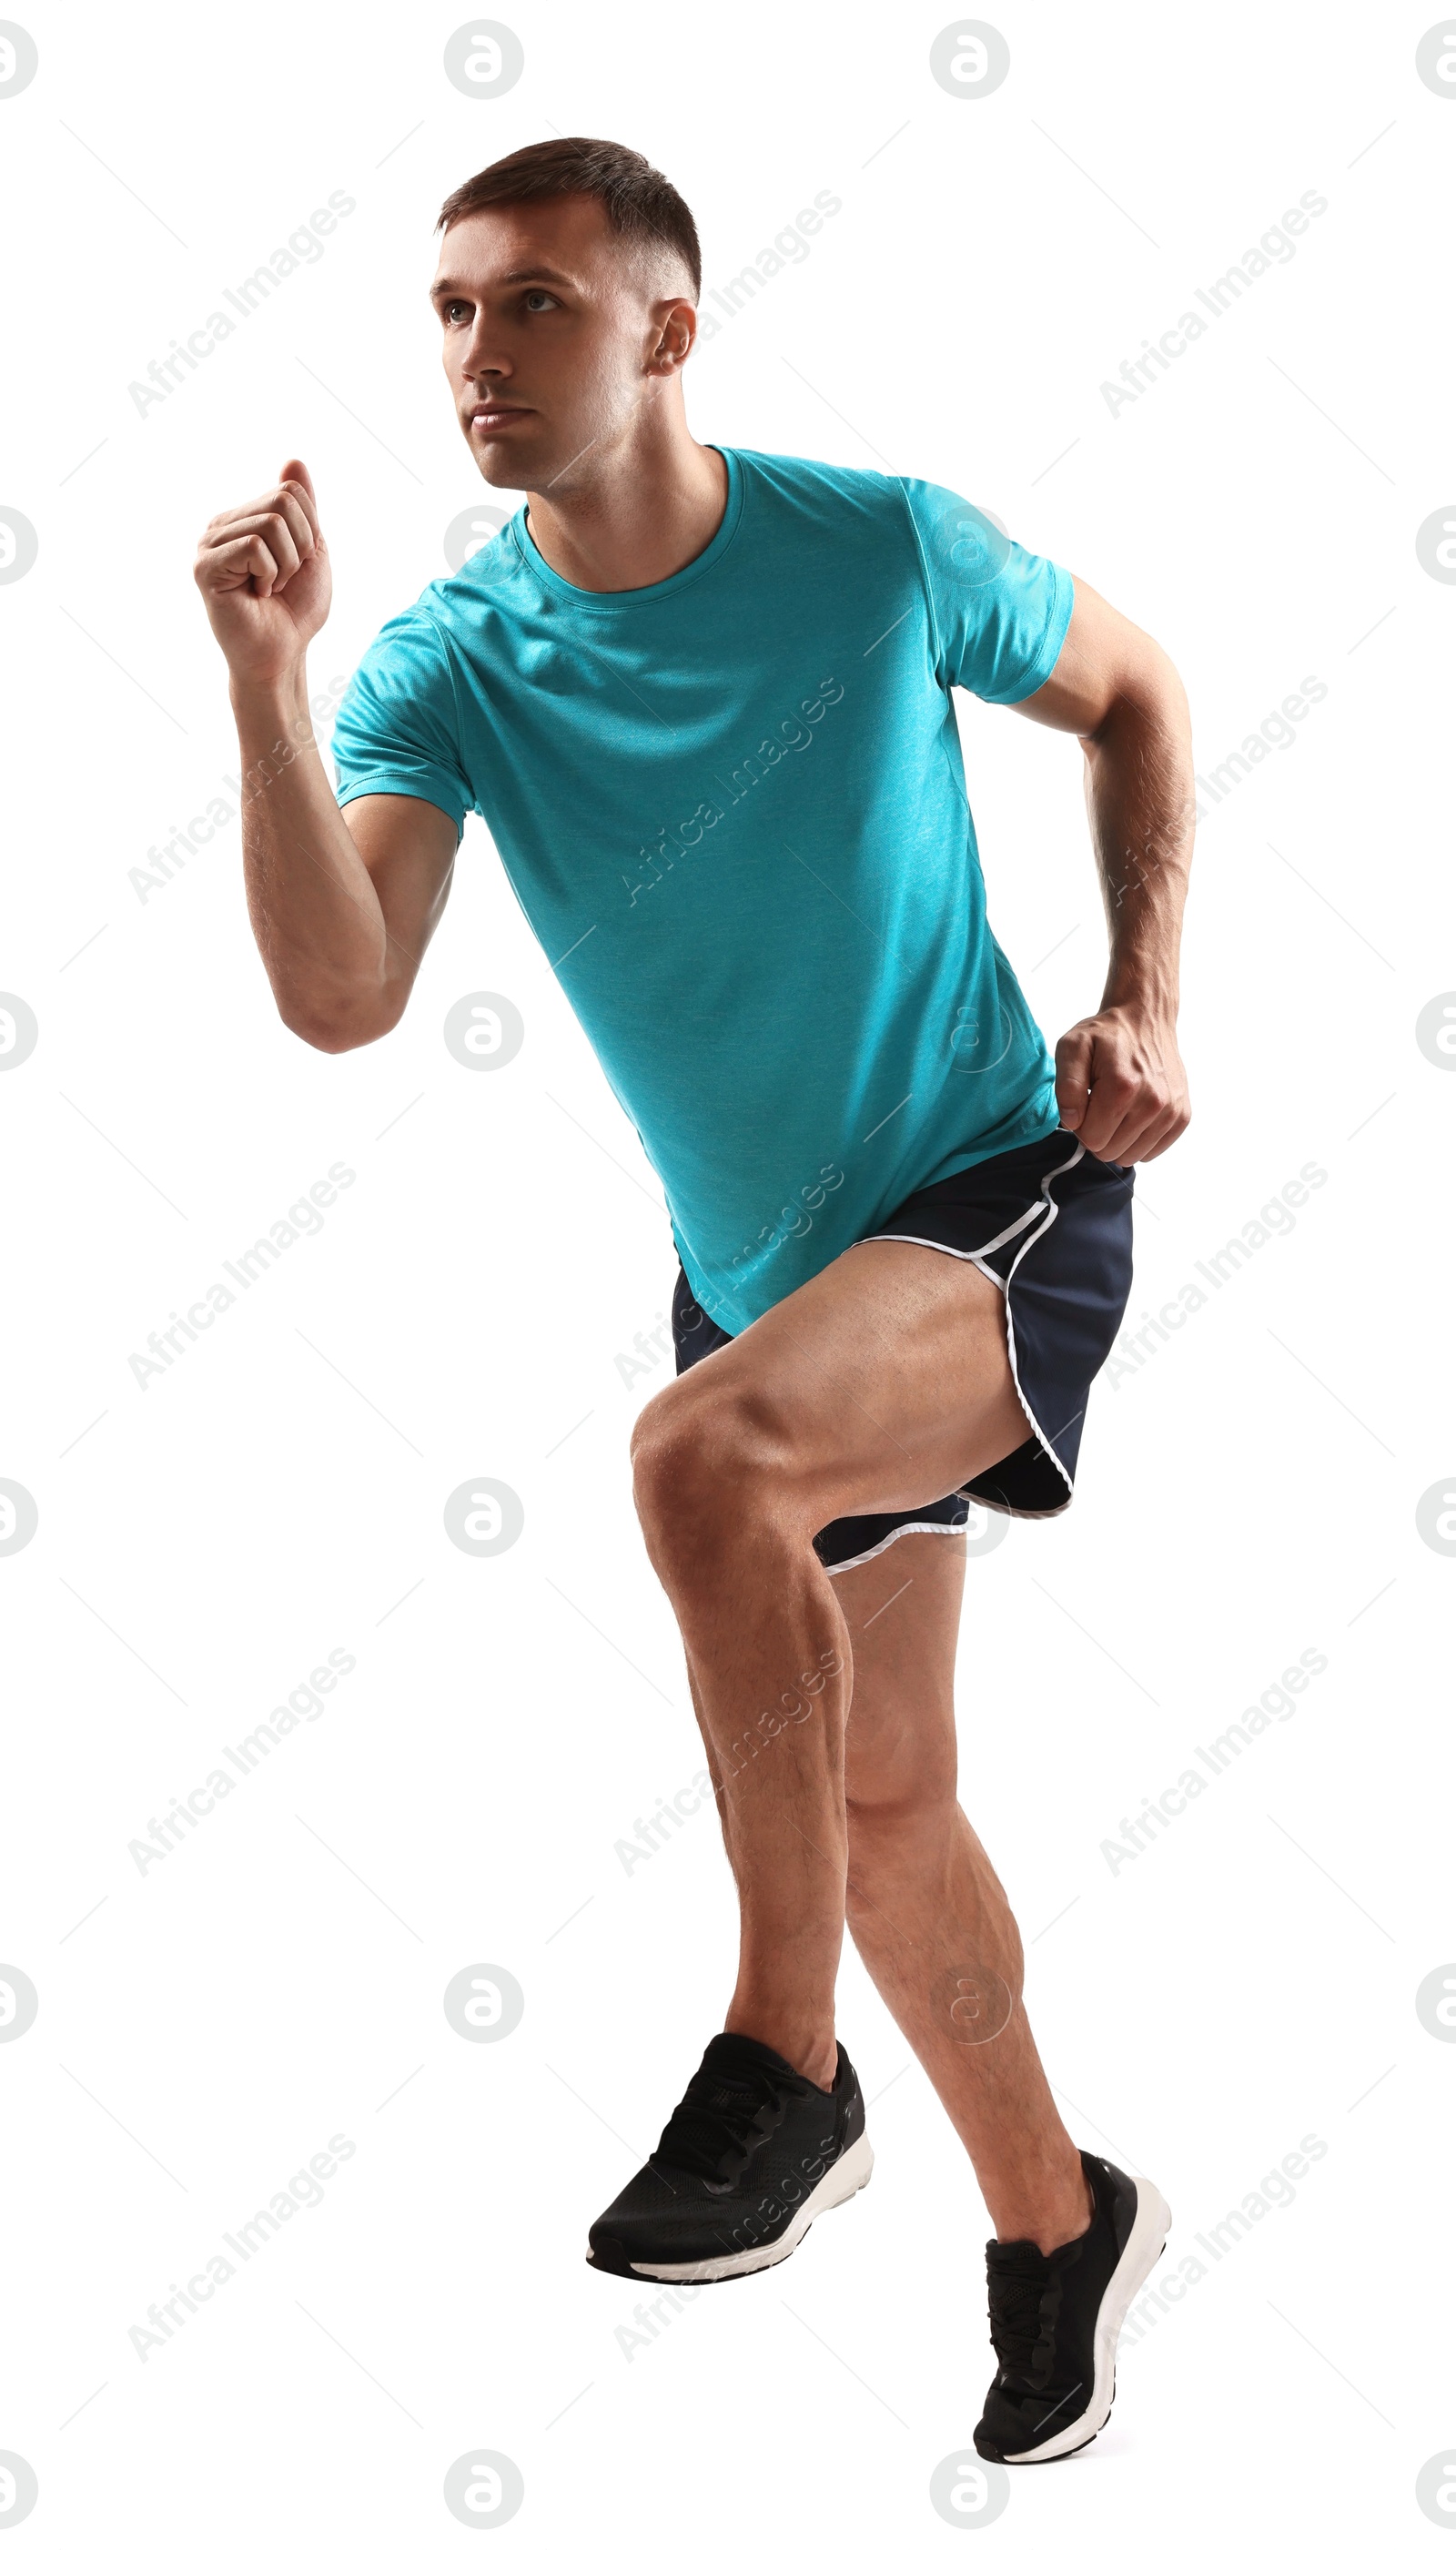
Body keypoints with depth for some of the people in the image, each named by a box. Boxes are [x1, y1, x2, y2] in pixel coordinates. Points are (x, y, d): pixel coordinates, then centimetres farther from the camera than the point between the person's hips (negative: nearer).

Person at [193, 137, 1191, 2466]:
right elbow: (338, 995, -23)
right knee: (877, 1790, 14)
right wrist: (266, 682, -34)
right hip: (763, 1267, 5)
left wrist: (1148, 1001, -4)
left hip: (1008, 1197, -5)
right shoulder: (449, 665, -8)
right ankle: (1057, 2226, 38)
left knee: (705, 1455, -35)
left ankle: (786, 2073, -18)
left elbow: (1131, 692, 7)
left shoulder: (879, 548, -12)